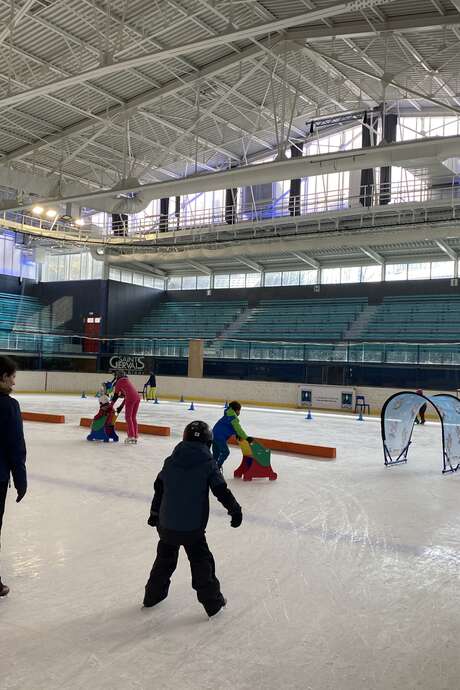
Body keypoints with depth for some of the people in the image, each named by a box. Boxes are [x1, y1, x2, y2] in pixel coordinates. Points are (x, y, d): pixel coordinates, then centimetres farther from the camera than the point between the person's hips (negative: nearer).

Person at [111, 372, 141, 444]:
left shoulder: (120, 381, 7)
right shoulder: (127, 380, 29)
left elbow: (116, 394, 8)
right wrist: (121, 406, 31)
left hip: (131, 398, -7)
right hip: (137, 397, 7)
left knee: (128, 417, 0)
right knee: (133, 417, 13)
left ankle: (131, 436, -6)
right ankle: (135, 437, 13)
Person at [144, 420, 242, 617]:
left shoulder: (170, 461, 3)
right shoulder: (208, 464, -10)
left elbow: (159, 488, 12)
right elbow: (221, 491, -10)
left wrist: (155, 513, 25)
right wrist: (235, 509, 3)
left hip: (166, 525, 4)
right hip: (193, 527, -4)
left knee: (165, 557, 24)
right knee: (202, 562, 11)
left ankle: (153, 594, 36)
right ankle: (212, 602, 17)